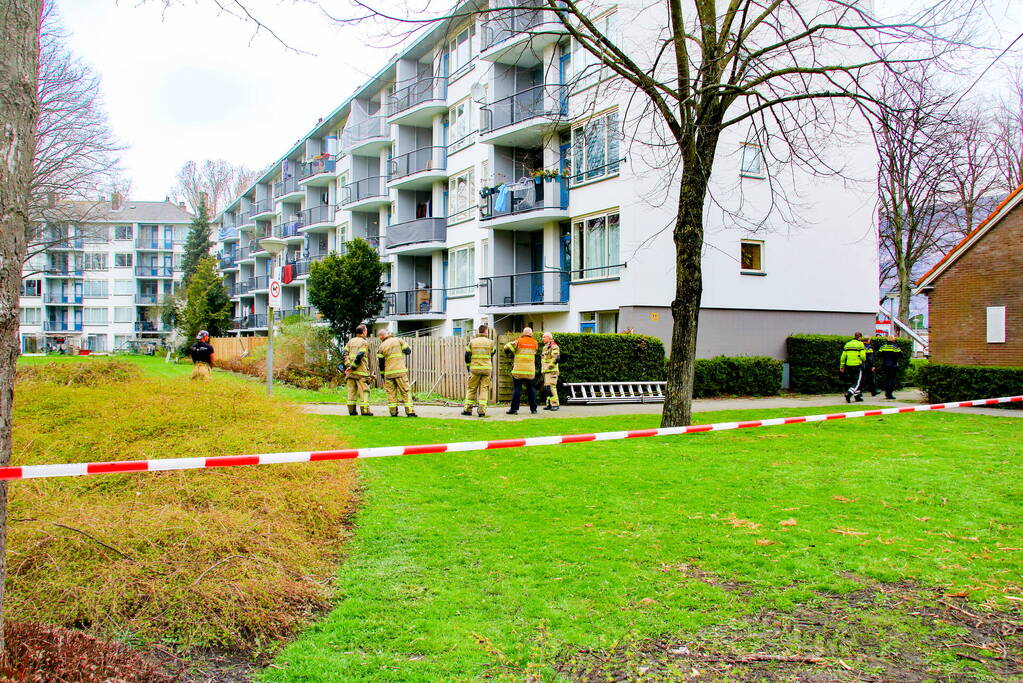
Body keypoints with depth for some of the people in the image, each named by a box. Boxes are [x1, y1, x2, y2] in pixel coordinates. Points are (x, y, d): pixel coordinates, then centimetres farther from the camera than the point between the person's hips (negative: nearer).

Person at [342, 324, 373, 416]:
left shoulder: (351, 341, 15)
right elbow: (359, 356, -16)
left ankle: (351, 410, 10)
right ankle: (365, 411, -5)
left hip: (350, 371, 6)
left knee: (351, 391, 9)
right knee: (364, 391, -2)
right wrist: (352, 367, -13)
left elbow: (344, 355, 5)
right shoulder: (365, 342, -4)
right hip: (361, 371, -6)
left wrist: (347, 366, -2)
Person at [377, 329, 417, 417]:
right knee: (406, 391, 0)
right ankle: (410, 412, -7)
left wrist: (382, 375, 18)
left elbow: (380, 362, 9)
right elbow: (408, 351, 4)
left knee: (391, 392, 9)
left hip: (388, 373, 2)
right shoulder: (398, 340, 4)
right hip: (400, 371, -1)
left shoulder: (382, 346, 7)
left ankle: (393, 412, 6)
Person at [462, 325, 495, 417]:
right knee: (484, 389, 3)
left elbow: (467, 356, 5)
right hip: (486, 369, -1)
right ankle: (482, 410, -5)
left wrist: (468, 367, 17)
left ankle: (467, 409, 10)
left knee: (471, 389, 9)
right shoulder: (490, 342, 1)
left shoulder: (472, 342, 3)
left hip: (474, 368, 1)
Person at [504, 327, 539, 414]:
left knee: (517, 389, 0)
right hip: (530, 371, 2)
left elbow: (507, 348, -7)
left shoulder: (519, 341, -4)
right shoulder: (534, 343, 5)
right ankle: (533, 409, 11)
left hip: (519, 370, -2)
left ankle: (514, 409, -3)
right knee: (531, 389, 10)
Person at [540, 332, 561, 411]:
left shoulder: (553, 346, -9)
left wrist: (550, 366, -20)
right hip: (546, 371, 10)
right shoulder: (545, 347, 22)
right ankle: (549, 404, 13)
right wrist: (543, 370, 23)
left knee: (551, 387, -16)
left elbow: (556, 358, -21)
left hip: (552, 371, -10)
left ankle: (555, 404, -17)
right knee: (547, 387, 9)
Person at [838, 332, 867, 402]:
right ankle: (849, 394, -21)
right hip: (857, 365, -5)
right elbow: (863, 356, -11)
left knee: (854, 381, 17)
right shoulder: (860, 344, -5)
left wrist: (841, 366, 13)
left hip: (848, 365, 5)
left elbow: (843, 356, 8)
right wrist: (864, 359, 12)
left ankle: (857, 396, 22)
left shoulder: (847, 344, 10)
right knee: (857, 382, -2)